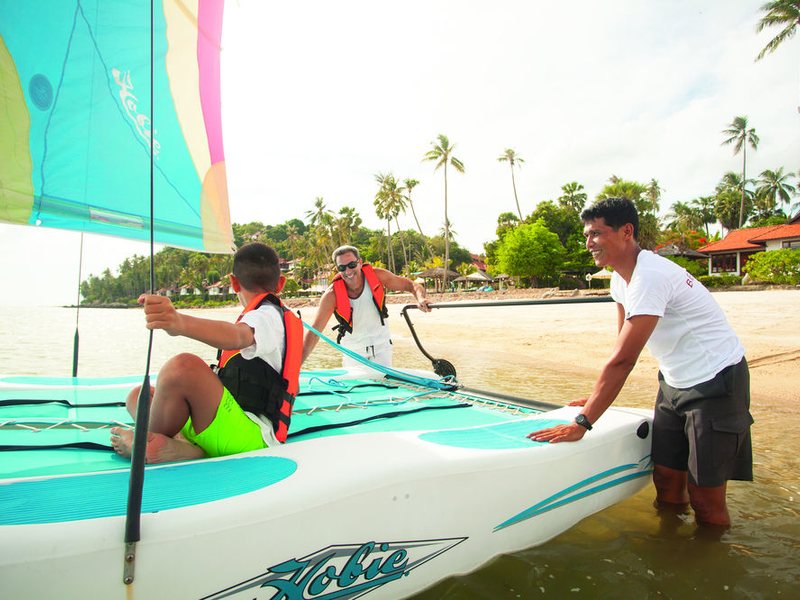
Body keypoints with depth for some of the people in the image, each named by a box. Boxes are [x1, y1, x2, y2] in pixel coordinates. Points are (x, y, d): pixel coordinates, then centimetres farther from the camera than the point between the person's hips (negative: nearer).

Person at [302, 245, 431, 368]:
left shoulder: (377, 275, -18)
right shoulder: (332, 295, -22)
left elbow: (411, 285, -10)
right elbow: (314, 332, -21)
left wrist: (420, 298, -32)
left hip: (381, 344, 1)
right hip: (352, 349, -1)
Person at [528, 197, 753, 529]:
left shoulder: (650, 277, -27)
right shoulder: (621, 278, 3)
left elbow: (622, 359, -31)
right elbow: (622, 347, 12)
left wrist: (581, 423, -29)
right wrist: (600, 396, 9)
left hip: (715, 380, -8)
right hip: (675, 380, 8)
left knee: (705, 499, -1)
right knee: (666, 482, 12)